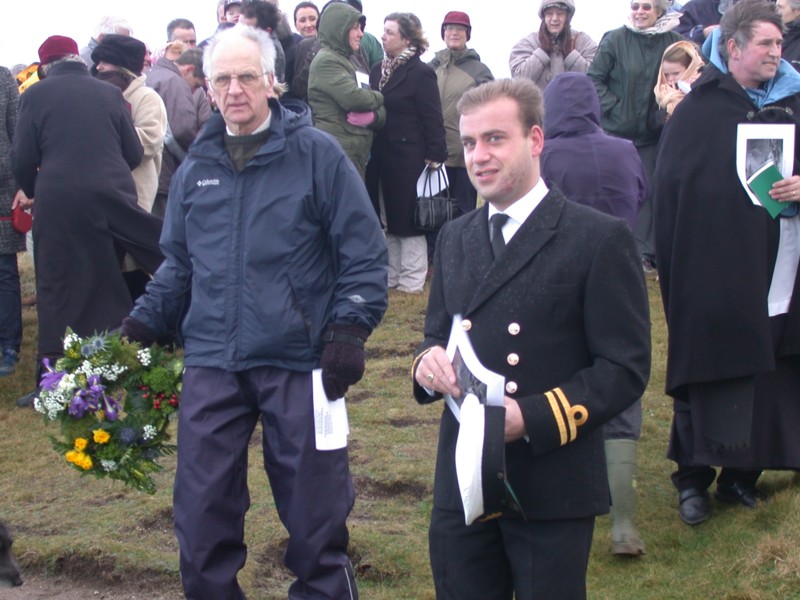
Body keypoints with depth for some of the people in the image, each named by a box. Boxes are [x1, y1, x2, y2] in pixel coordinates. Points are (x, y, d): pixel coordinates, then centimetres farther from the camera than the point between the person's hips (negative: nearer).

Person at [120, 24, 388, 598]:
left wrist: (349, 328, -10)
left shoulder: (317, 153, -2)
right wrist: (142, 322, 8)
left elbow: (364, 252, -1)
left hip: (299, 363, -4)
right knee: (202, 518, 7)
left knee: (315, 518, 5)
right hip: (212, 365, 4)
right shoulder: (196, 168, 12)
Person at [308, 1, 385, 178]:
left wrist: (373, 116, -7)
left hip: (355, 154, 9)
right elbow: (354, 99, -21)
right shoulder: (326, 61, -8)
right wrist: (378, 97, 0)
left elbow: (381, 111, 17)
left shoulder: (350, 62, 22)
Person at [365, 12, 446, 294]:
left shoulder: (420, 73, -9)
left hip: (408, 158, -6)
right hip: (381, 157, 6)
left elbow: (432, 119, -11)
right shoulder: (378, 70, 10)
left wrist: (434, 157, -14)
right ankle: (391, 275, 23)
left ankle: (412, 281, 11)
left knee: (409, 219, 2)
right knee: (389, 219, 13)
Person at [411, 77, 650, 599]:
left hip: (551, 491, -5)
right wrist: (429, 362, -5)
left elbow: (626, 368, -10)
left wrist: (532, 418, -21)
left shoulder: (600, 239, -7)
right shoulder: (455, 238, 13)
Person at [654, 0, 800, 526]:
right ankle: (693, 478, 14)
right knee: (710, 379, 1)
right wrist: (675, 267, -10)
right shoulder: (701, 108, -3)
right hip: (715, 271, -4)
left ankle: (743, 473, 19)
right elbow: (672, 186, -5)